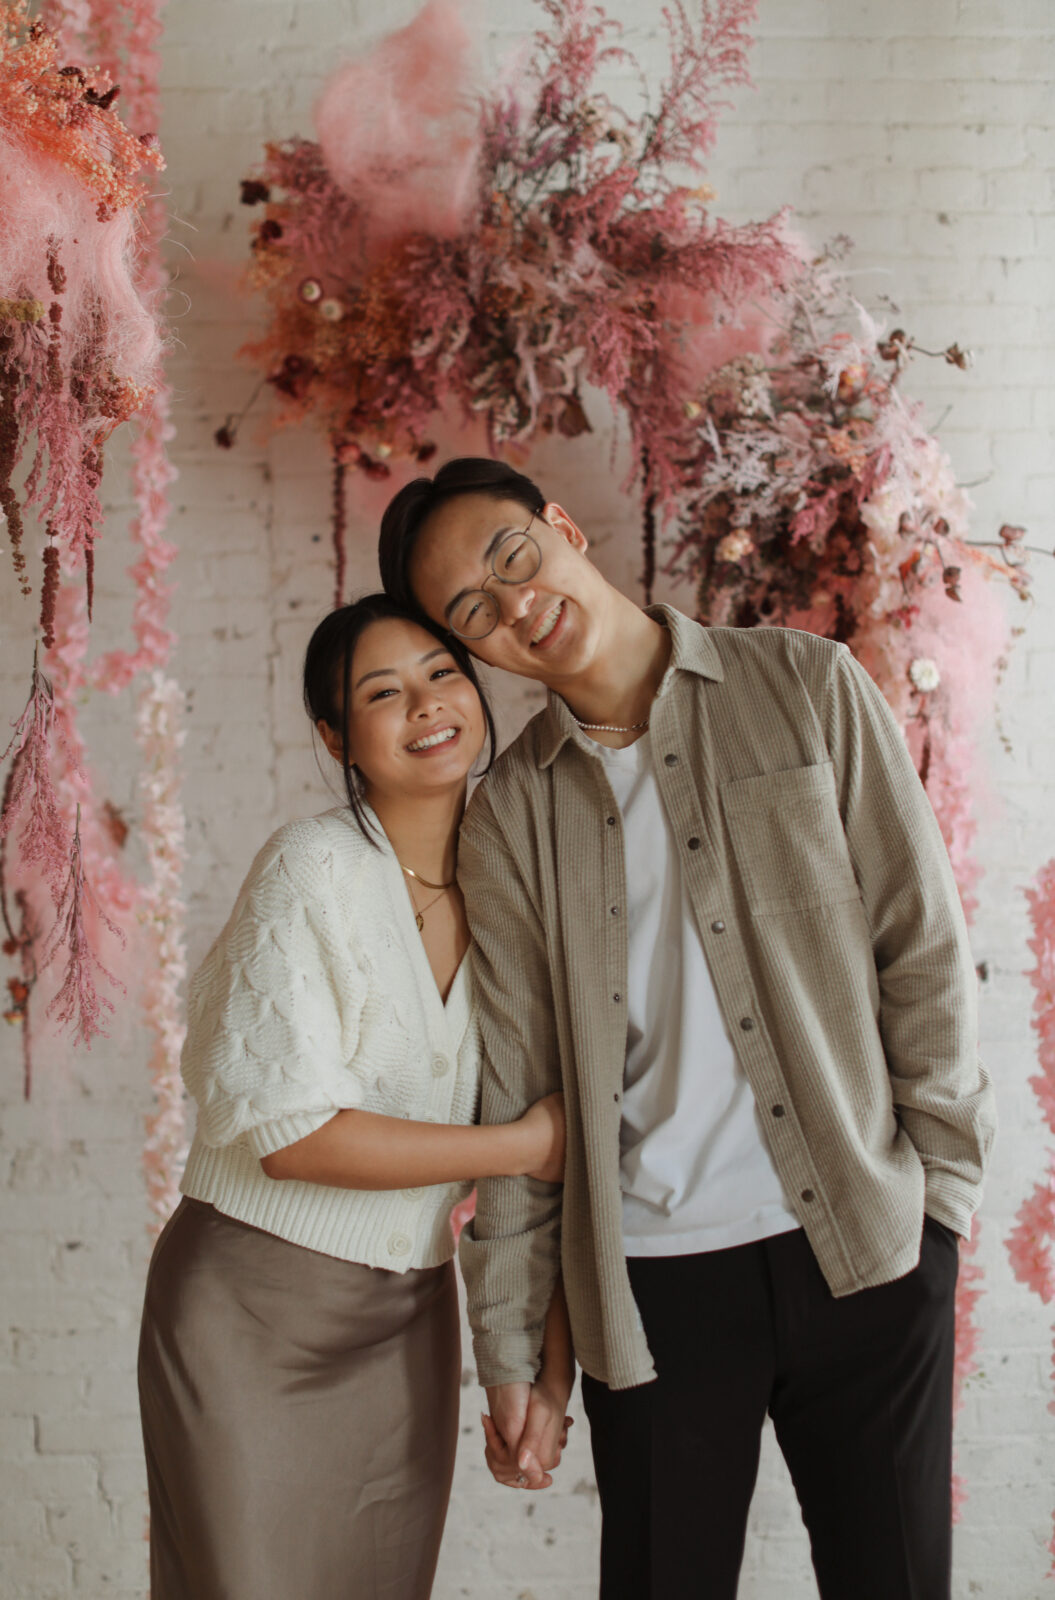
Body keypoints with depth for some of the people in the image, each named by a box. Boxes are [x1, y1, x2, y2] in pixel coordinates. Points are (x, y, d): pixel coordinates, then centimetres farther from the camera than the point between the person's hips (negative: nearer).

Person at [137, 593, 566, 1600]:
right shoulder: (312, 869, -15)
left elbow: (558, 1121, 9)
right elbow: (289, 1131, -20)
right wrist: (520, 1147, -14)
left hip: (408, 1318, 5)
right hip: (253, 1315, -5)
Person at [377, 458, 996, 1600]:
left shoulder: (807, 687, 1)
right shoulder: (508, 818, 3)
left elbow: (923, 944, 2)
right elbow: (515, 1093, 3)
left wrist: (943, 1183, -2)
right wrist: (510, 1352, 4)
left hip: (866, 1246, 0)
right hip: (651, 1277, 1)